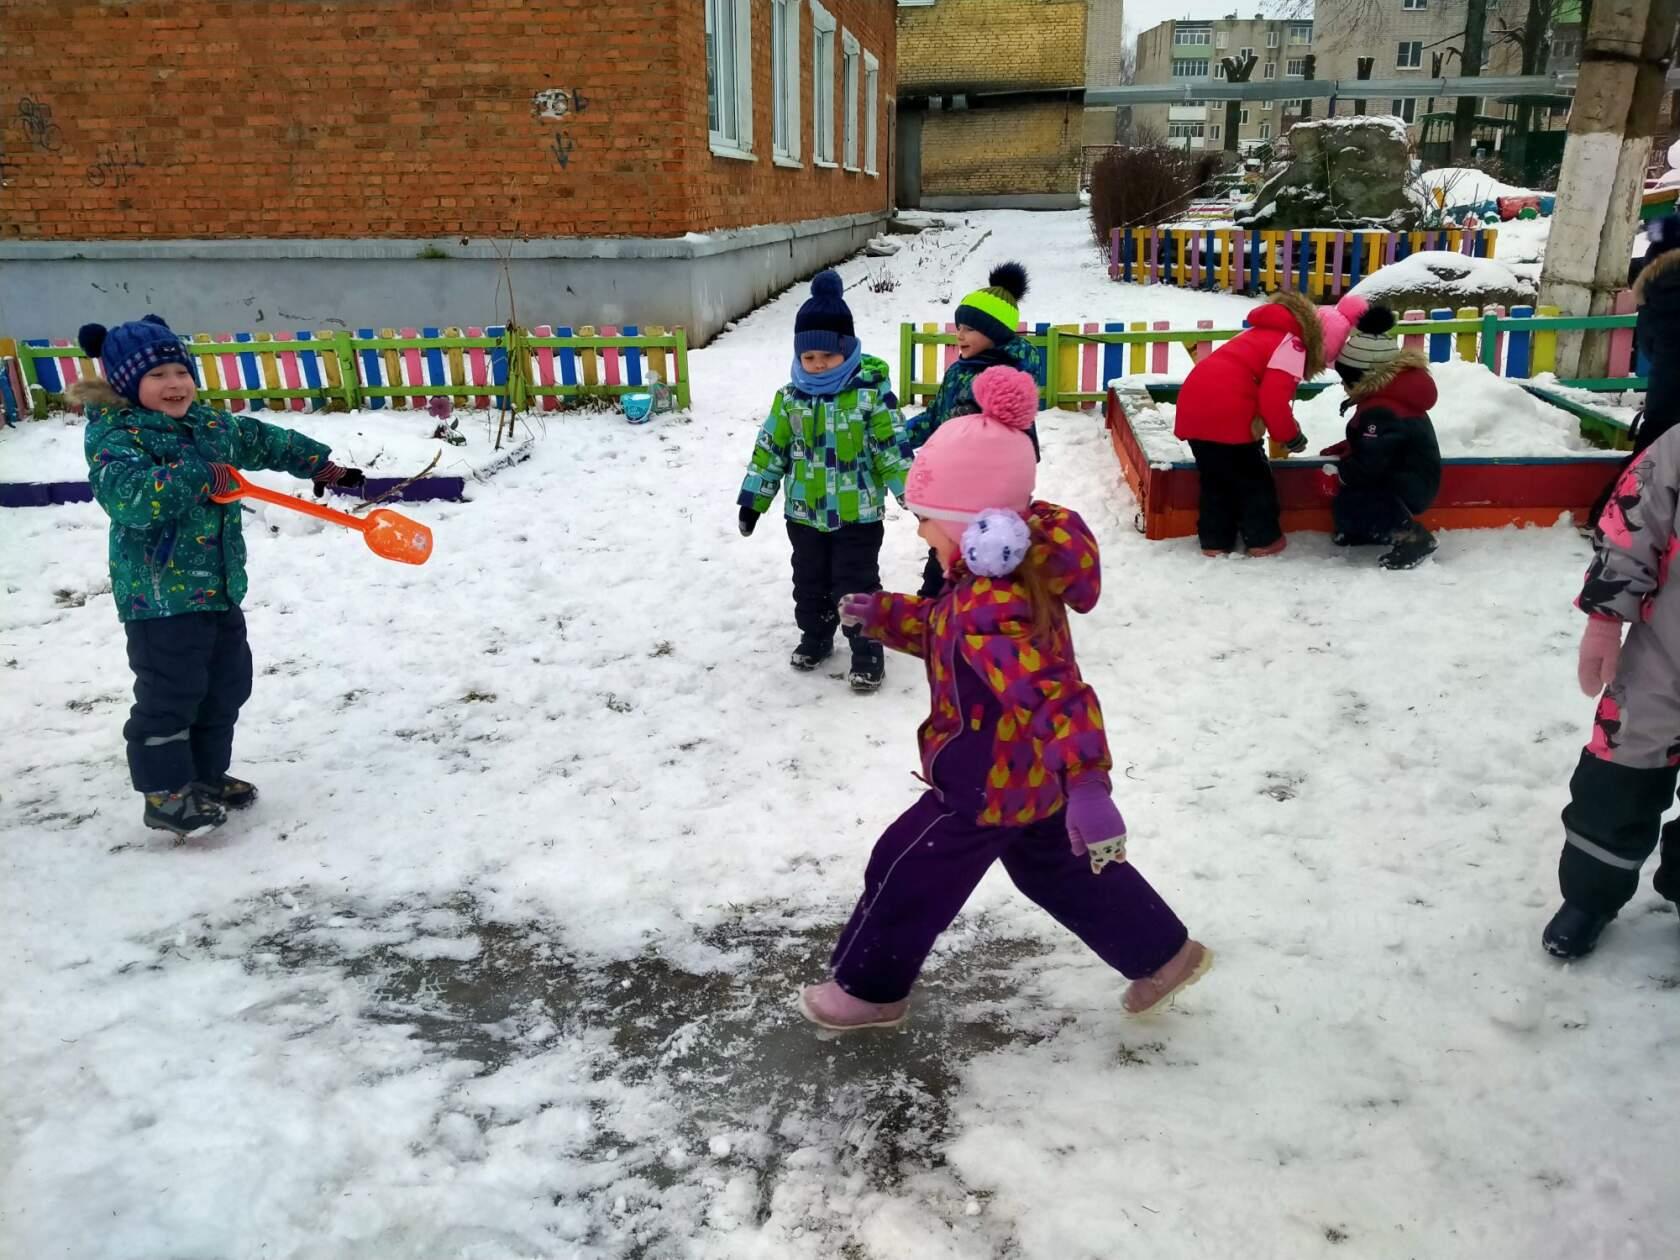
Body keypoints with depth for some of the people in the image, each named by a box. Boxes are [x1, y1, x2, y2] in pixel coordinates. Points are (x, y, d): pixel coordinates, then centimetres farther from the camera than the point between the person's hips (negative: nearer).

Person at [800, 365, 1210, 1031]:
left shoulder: (990, 609, -35)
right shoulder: (1008, 575, -3)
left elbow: (1054, 699, -47)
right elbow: (945, 633, 15)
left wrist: (1086, 787, -58)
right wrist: (885, 615, 4)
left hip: (991, 783, -9)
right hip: (1033, 772, 10)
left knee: (908, 873, 10)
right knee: (1060, 869, 28)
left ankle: (868, 989, 31)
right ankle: (1164, 952, 40)